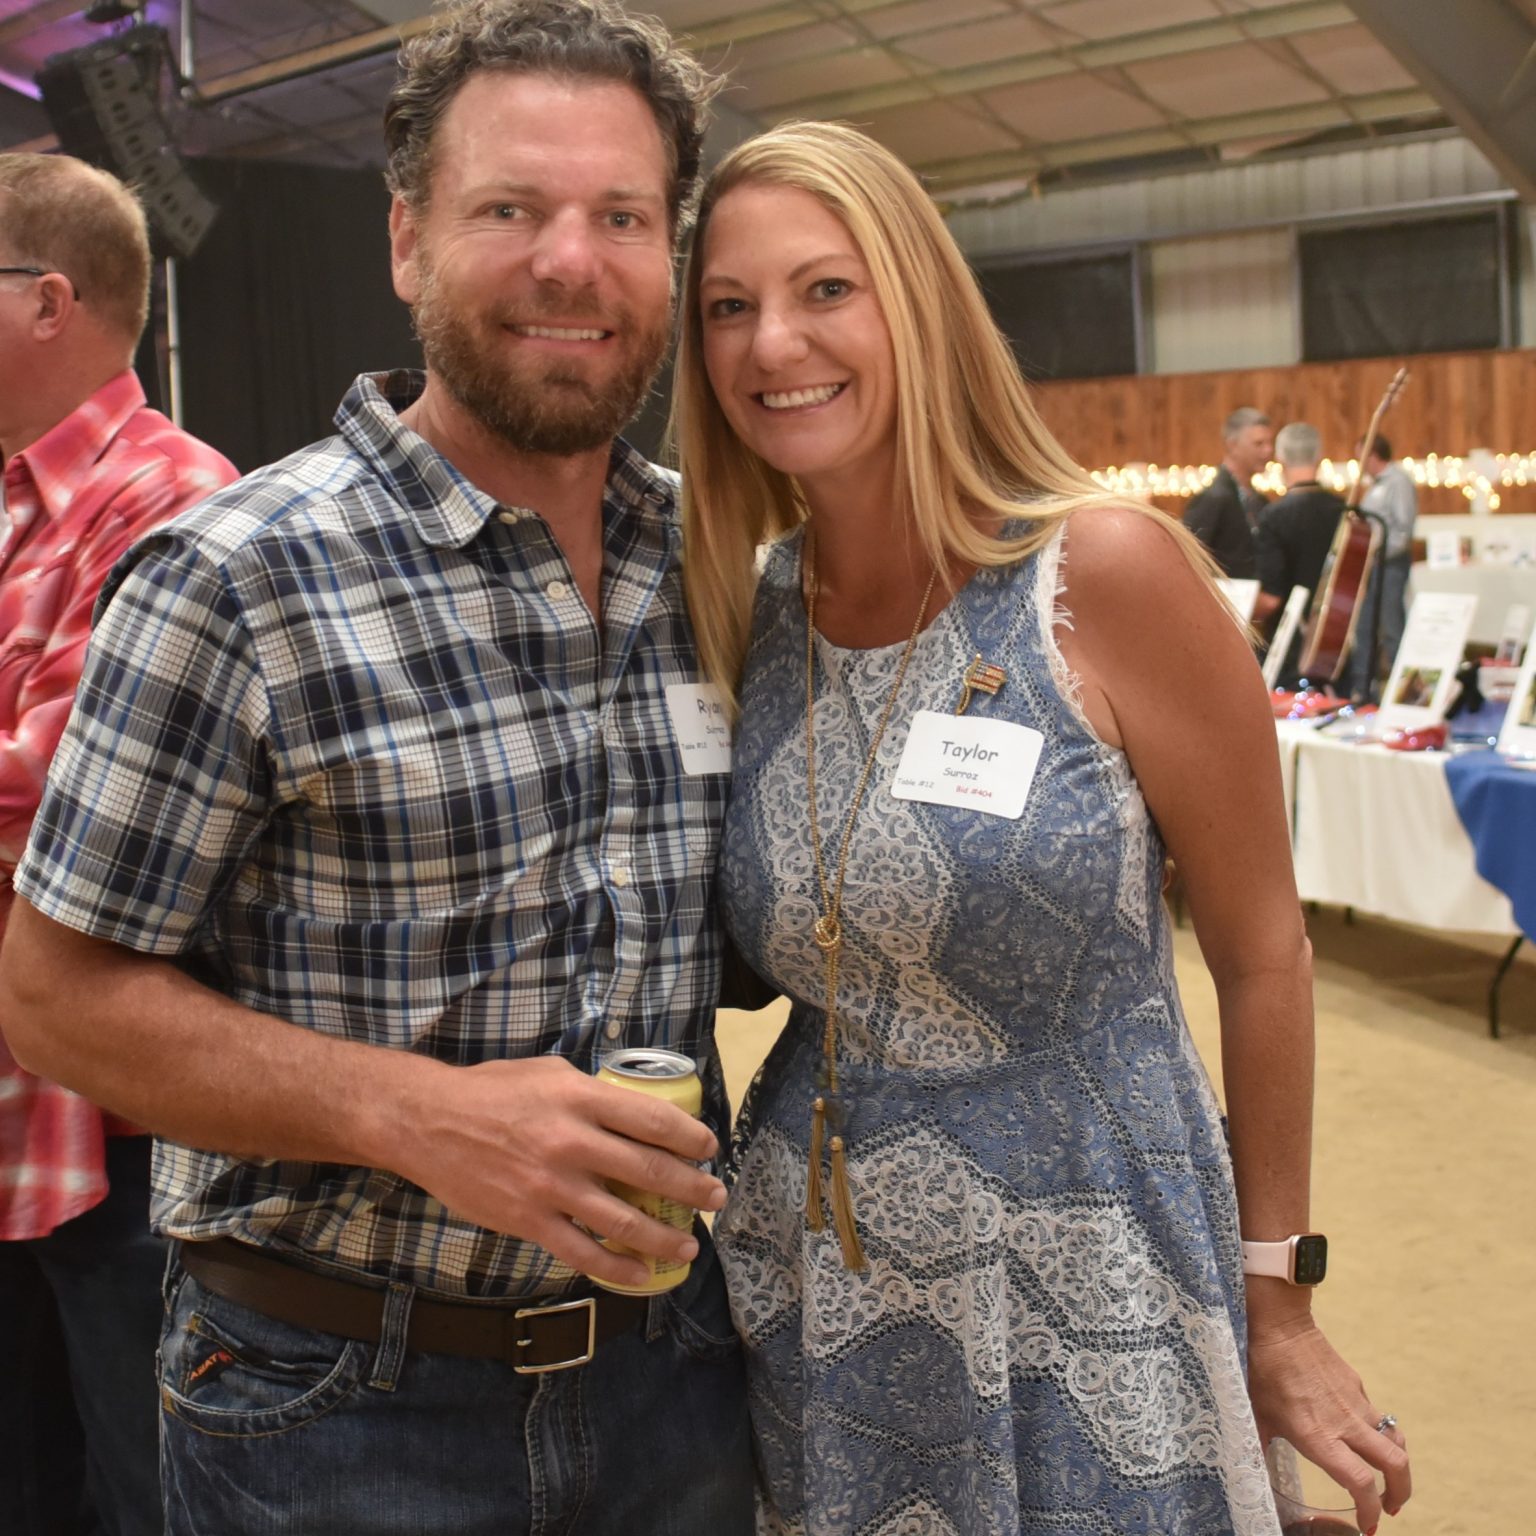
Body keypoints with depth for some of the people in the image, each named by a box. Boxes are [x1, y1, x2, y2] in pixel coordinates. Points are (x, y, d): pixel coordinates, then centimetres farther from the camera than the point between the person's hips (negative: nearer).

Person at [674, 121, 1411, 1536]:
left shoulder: (1104, 574, -15)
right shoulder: (744, 620, -1)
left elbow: (1263, 955, -8)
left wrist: (1277, 1306, -2)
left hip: (1086, 1311, -4)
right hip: (813, 1299, 4)